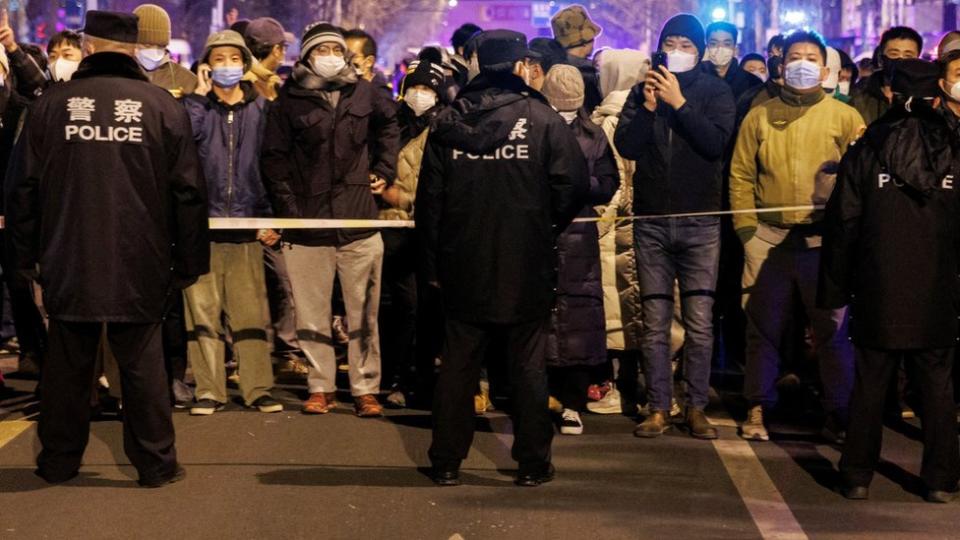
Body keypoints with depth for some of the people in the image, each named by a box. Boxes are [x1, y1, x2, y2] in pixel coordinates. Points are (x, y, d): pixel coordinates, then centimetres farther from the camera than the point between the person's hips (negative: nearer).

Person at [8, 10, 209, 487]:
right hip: (140, 267, -1)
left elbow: (25, 188, 4)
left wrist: (26, 255, 14)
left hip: (69, 264, 1)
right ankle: (155, 462, 13)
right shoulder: (162, 106, -4)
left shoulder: (51, 104, -1)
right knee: (142, 363, 7)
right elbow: (188, 192, -2)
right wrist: (191, 260, 6)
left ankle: (58, 460, 21)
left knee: (68, 362, 12)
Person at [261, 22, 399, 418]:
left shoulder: (363, 93, 6)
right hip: (308, 223, -1)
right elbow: (273, 158, 1)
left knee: (363, 314, 4)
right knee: (312, 314, 5)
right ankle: (321, 387, 16)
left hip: (359, 222, 1)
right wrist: (288, 208, -7)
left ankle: (365, 389, 11)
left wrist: (384, 170, 14)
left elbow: (389, 124, 25)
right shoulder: (290, 100, 0)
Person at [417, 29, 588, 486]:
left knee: (458, 362, 10)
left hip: (463, 264, 3)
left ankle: (447, 462, 13)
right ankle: (532, 462, 11)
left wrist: (433, 261, 10)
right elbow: (574, 181, -10)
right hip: (526, 264, -2)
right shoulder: (541, 117, -7)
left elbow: (430, 196, 4)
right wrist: (549, 225, 8)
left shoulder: (448, 122, 3)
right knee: (528, 363, 7)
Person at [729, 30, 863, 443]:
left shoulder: (845, 117, 6)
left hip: (824, 239, -1)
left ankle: (840, 416, 9)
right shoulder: (759, 117, 11)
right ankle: (758, 409, 17)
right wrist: (746, 228, -2)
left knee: (833, 329, 1)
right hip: (769, 238, 2)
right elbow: (741, 175, 7)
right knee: (764, 327, 7)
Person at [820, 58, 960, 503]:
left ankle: (858, 476, 13)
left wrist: (834, 289, 3)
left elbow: (842, 224, -3)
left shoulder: (866, 151, -4)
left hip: (878, 293, -1)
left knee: (869, 386, 8)